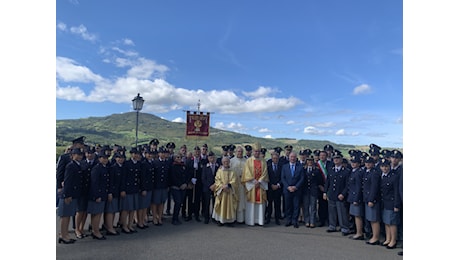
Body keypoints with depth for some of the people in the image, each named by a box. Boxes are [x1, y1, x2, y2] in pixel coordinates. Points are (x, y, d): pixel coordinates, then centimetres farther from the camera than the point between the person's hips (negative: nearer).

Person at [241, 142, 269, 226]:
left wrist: (259, 182, -10)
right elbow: (247, 173, -5)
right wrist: (254, 181, -12)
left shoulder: (263, 162, 9)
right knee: (251, 203, 0)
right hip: (251, 184, -2)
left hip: (261, 184, 2)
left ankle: (259, 220, 9)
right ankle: (250, 221, 6)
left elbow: (264, 173, 3)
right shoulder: (248, 161, 3)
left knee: (260, 203, 2)